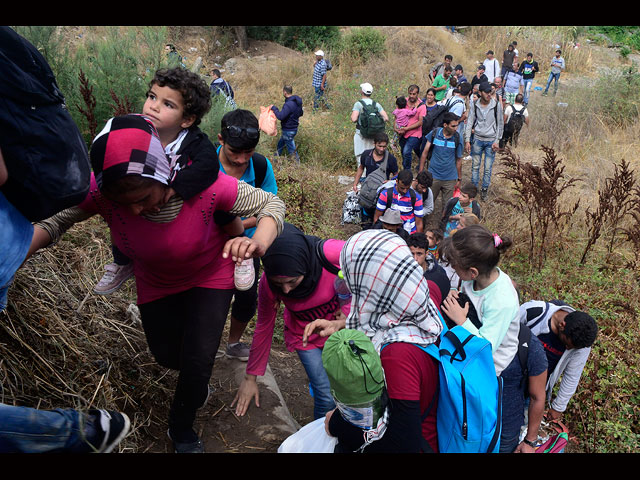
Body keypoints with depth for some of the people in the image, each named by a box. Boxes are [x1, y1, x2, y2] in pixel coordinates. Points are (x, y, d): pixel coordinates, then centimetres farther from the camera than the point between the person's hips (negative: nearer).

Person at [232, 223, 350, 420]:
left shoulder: (330, 252, -35)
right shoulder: (268, 283, -24)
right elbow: (264, 327, -9)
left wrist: (348, 307, -21)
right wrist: (250, 378, 1)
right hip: (305, 335, 0)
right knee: (327, 398, -8)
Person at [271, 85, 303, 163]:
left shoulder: (289, 104, -29)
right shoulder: (297, 102, 1)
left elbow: (280, 116, -33)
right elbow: (301, 113, 14)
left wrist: (274, 108, -20)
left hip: (288, 131, -10)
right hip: (294, 128, 10)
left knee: (292, 149, 4)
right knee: (280, 144, 26)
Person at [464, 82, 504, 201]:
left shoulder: (497, 105, -7)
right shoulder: (475, 105, -3)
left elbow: (500, 124, 0)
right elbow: (469, 123, 1)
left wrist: (497, 141, -5)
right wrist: (467, 140, -6)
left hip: (491, 140, -1)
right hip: (478, 139, 1)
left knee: (488, 168, 2)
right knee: (475, 166, 7)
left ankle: (484, 190, 17)